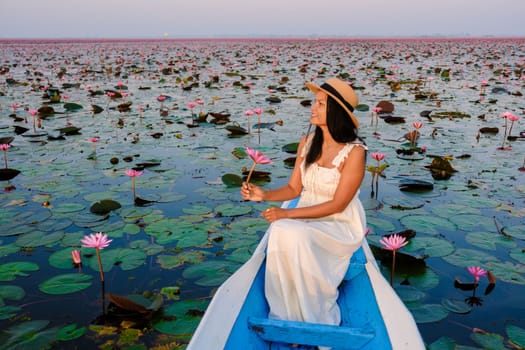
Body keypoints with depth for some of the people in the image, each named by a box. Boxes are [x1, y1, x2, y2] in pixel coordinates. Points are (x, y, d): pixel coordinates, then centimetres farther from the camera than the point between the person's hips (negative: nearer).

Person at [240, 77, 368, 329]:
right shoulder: (307, 143, 2)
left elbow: (337, 205, -17)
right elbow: (293, 188, 5)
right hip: (306, 219, 5)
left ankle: (316, 320, -12)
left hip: (341, 224, -4)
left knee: (296, 235, -33)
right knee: (279, 232, -29)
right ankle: (287, 317, -14)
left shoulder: (354, 152, -15)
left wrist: (288, 214, -22)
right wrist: (264, 195, -15)